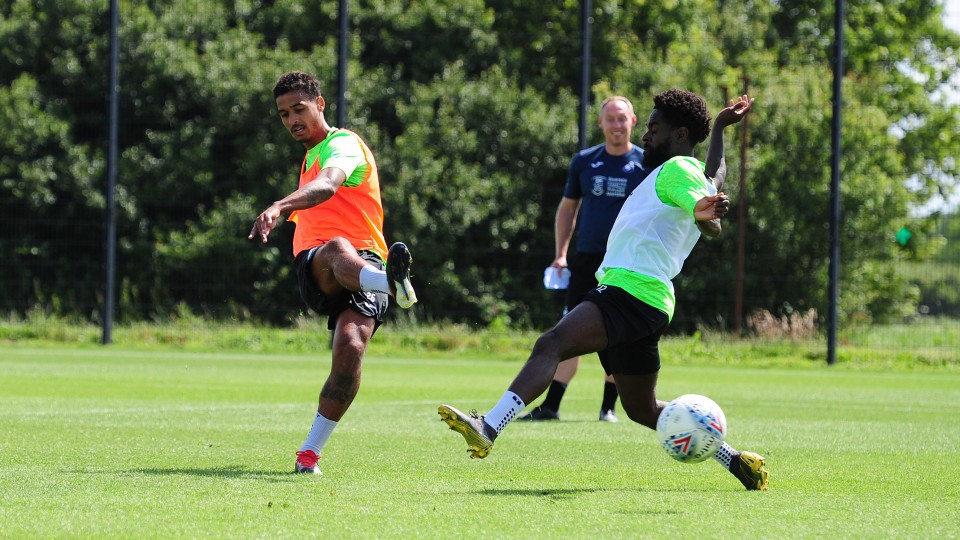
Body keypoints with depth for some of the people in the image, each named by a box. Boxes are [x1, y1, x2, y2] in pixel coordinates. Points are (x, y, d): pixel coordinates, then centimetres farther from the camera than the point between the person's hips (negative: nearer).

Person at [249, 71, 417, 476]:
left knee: (350, 350, -30)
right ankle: (392, 284, -74)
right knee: (338, 250, -37)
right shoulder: (311, 157, 30)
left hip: (365, 261, -4)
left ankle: (309, 453, -18)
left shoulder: (343, 144, 3)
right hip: (314, 266, 4)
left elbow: (328, 184, -23)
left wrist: (280, 207, -41)